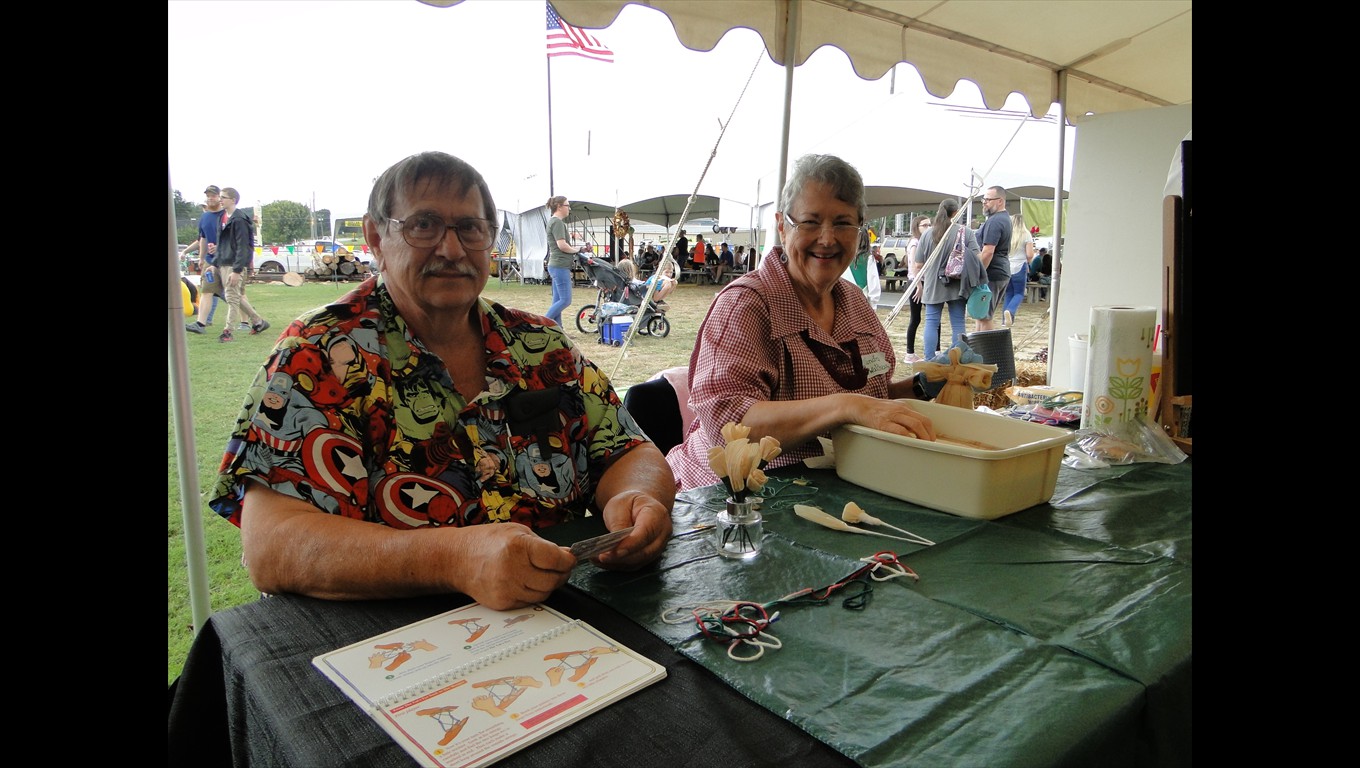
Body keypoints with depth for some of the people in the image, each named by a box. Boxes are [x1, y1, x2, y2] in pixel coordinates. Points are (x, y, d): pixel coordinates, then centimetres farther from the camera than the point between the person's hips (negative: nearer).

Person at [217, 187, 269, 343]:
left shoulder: (239, 220, -13)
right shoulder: (223, 216, 14)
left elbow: (242, 247, -17)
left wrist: (237, 270, -21)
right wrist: (216, 262, 15)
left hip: (234, 265, -9)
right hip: (223, 264, 9)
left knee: (232, 298, -4)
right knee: (238, 297, 14)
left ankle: (228, 331, 1)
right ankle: (258, 321, 25)